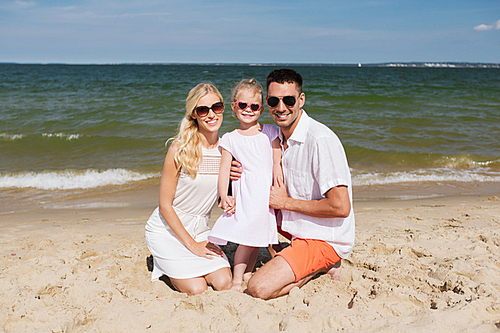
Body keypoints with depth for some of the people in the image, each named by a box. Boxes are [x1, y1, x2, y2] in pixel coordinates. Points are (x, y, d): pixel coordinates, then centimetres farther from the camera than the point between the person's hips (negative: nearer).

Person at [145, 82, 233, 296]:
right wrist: (192, 245, -13)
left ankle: (185, 264, 16)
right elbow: (165, 205, -14)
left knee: (224, 283, -13)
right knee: (196, 290, -15)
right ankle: (164, 264, 15)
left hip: (200, 228, 5)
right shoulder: (180, 149, -18)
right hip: (167, 229, -4)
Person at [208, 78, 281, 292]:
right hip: (245, 192, -2)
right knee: (248, 236, -8)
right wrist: (224, 195, -8)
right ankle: (237, 278, 5)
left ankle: (248, 273, 26)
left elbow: (277, 164, 3)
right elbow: (225, 168, 1)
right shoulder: (230, 139, 3)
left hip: (267, 191, 2)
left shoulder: (270, 132, 5)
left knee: (259, 233, 8)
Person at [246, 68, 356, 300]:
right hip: (297, 226, 9)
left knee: (258, 289, -20)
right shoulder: (278, 136, 5)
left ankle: (319, 268, 0)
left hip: (325, 240, -9)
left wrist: (285, 202, -17)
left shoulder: (321, 140, -23)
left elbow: (341, 207, -27)